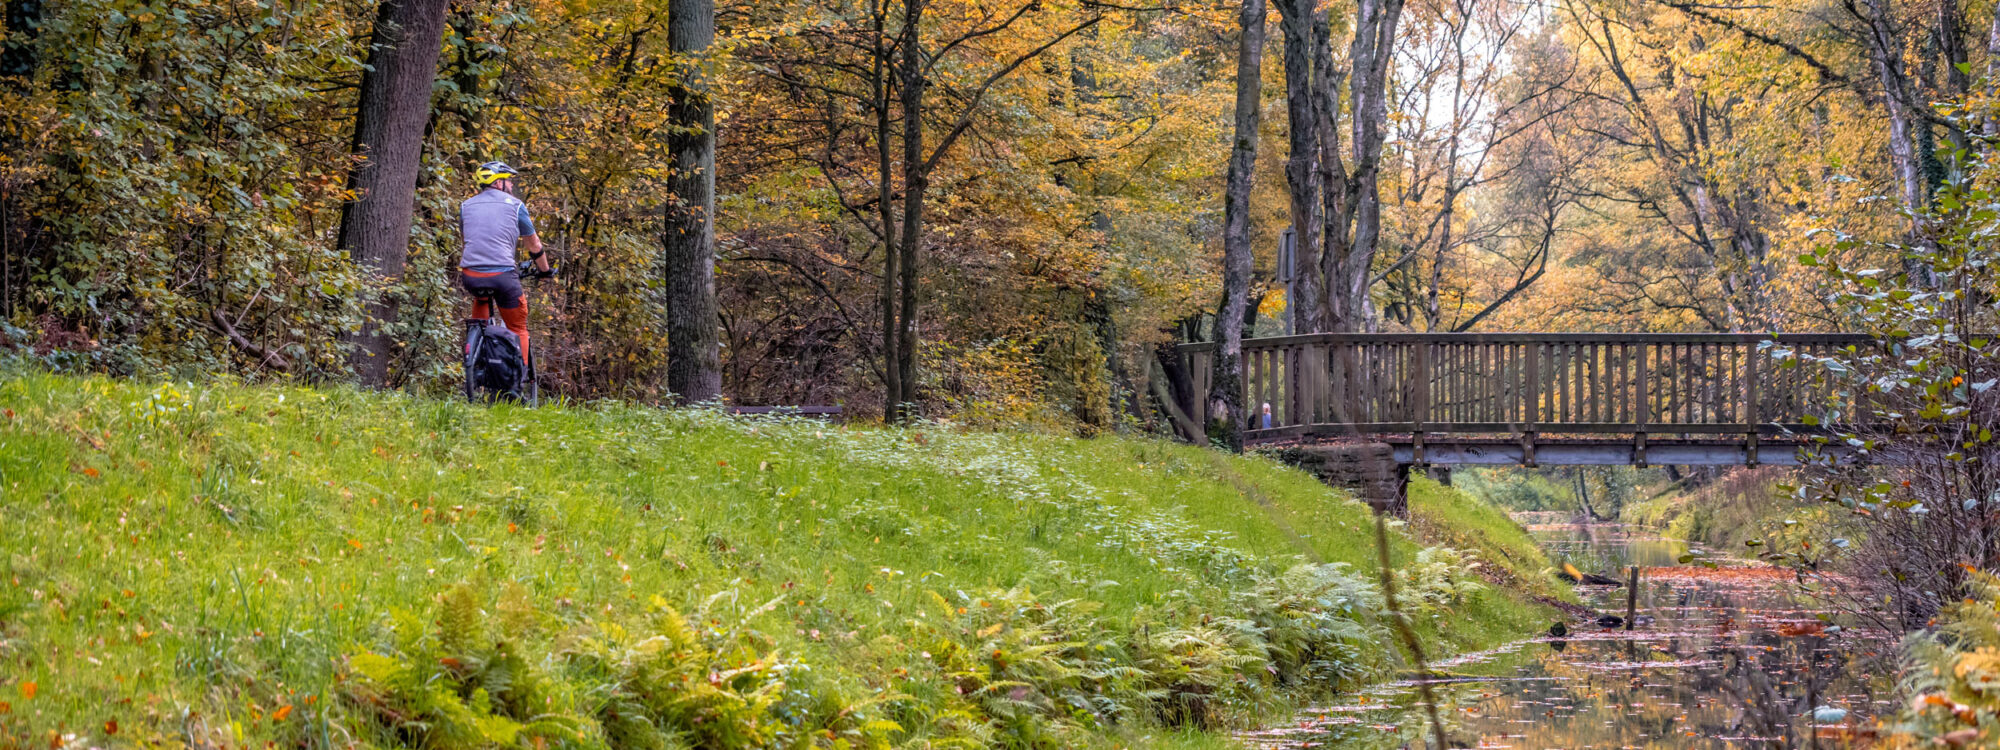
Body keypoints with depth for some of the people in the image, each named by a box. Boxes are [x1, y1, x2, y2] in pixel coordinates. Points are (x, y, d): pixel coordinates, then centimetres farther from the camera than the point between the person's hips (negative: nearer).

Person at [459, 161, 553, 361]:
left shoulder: (466, 206, 17)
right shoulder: (515, 205, 8)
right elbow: (534, 244, 16)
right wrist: (545, 270, 32)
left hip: (470, 277, 4)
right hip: (502, 275, -3)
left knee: (481, 298, 38)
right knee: (518, 329, 13)